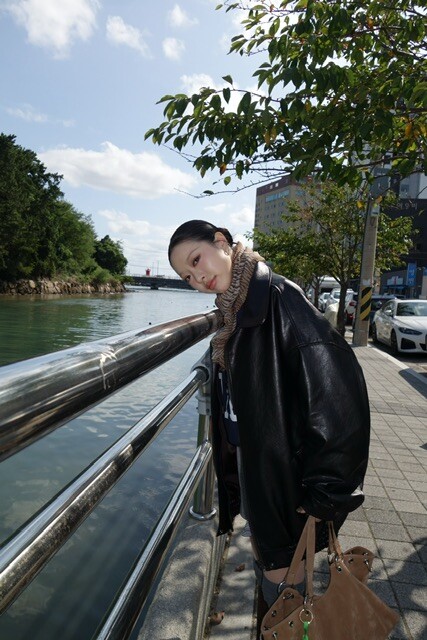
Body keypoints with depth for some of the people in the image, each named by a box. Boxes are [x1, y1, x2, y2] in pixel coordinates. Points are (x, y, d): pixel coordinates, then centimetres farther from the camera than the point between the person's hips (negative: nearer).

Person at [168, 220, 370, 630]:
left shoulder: (280, 298, -22)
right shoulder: (235, 312, 4)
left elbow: (338, 388, -27)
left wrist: (325, 493, -21)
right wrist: (232, 476, 16)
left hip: (287, 480, -8)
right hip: (253, 470, 8)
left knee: (280, 580, 13)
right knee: (264, 562, 26)